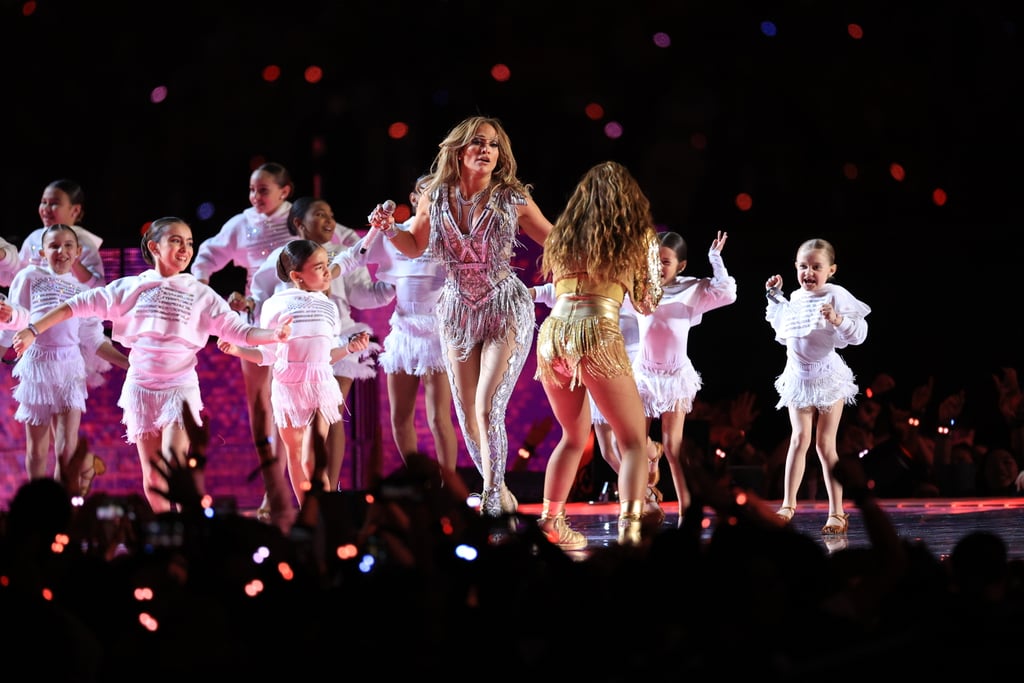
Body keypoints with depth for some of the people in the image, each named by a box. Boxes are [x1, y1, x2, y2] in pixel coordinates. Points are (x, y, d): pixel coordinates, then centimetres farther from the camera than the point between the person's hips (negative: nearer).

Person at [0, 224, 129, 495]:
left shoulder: (82, 289, 14)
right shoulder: (30, 277, 6)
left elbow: (94, 340, 15)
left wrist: (131, 363, 9)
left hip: (70, 368, 2)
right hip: (37, 363, -2)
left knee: (67, 453, -6)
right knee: (37, 452, 4)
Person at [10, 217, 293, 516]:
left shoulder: (201, 295, -1)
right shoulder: (131, 288, 1)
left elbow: (239, 331, -6)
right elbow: (80, 304, 4)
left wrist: (275, 334, -25)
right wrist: (33, 329, 0)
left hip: (181, 387, -2)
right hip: (141, 387, 2)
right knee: (152, 481, 6)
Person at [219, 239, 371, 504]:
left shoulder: (328, 307, 10)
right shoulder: (276, 305, -1)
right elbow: (267, 355, 3)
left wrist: (349, 347, -1)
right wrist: (237, 350, -10)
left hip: (320, 385, 0)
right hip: (287, 386, 0)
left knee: (312, 461, -12)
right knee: (294, 454, 9)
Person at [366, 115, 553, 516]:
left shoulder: (513, 199, -7)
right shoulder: (436, 196, -1)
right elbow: (415, 246, 14)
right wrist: (388, 230, -5)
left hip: (506, 311, -4)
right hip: (458, 314, 4)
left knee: (487, 408, -18)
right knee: (468, 417, 6)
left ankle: (493, 499, -11)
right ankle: (499, 494, 24)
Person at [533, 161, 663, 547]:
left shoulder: (563, 236, 20)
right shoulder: (638, 236, 11)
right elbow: (648, 303, 18)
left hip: (552, 332, 4)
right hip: (596, 333, -4)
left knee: (575, 436, 24)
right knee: (634, 441, 1)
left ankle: (550, 522, 21)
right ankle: (630, 526, -19)